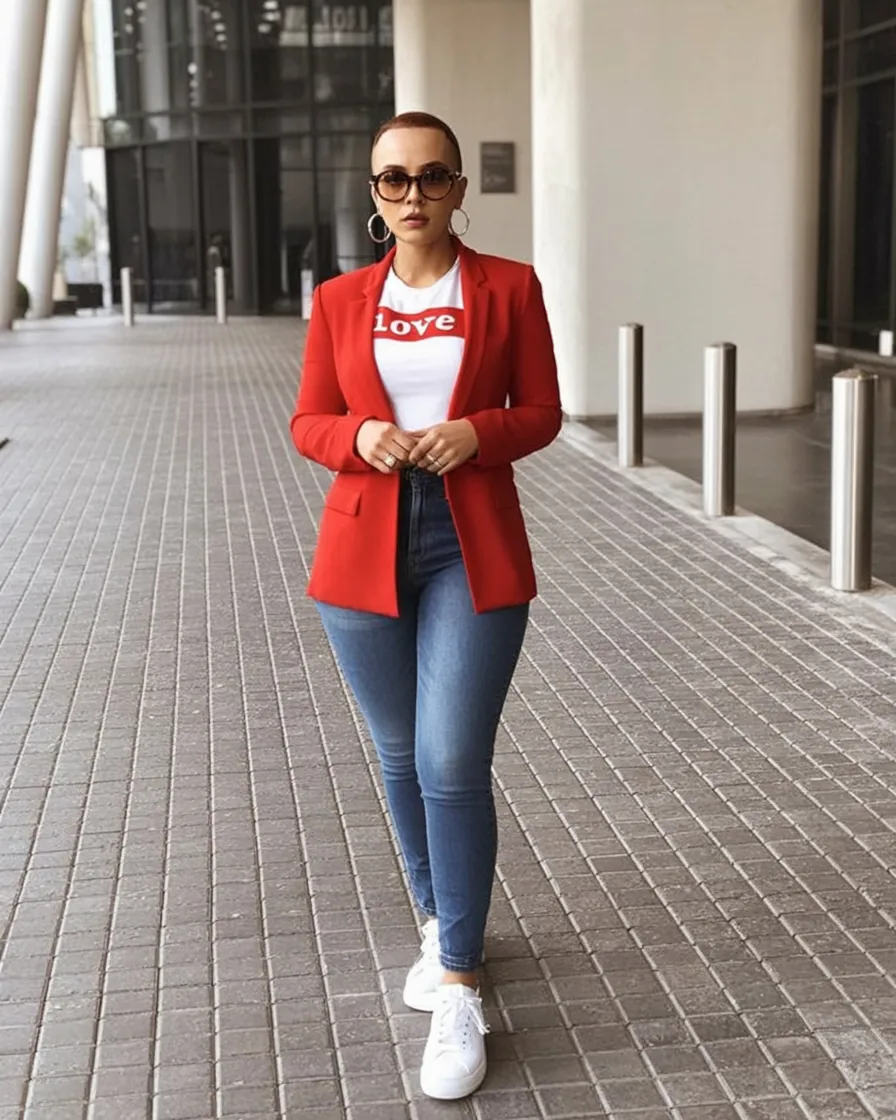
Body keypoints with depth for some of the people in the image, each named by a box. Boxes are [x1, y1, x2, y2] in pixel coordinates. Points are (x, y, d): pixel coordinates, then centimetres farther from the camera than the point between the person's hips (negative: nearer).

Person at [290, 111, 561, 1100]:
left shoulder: (509, 288, 2)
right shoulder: (339, 301, 7)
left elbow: (541, 413, 5)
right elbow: (307, 422, 9)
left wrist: (476, 434, -16)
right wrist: (359, 438, -14)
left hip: (475, 550, -2)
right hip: (365, 548, 3)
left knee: (454, 765, -8)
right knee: (400, 757, 13)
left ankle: (457, 989, 3)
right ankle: (440, 923, 35)